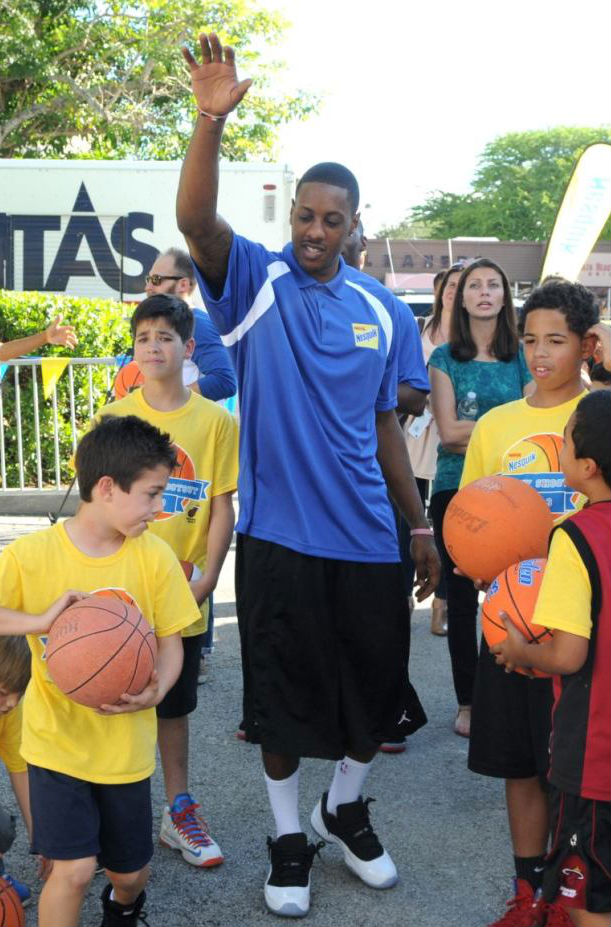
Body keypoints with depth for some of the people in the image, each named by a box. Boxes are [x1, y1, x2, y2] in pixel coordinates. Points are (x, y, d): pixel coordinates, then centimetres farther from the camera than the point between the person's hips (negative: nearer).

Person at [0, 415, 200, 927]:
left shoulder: (155, 556, -7)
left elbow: (170, 642, -2)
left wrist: (156, 691, -21)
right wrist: (41, 621, -27)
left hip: (126, 744, 3)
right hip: (58, 739, -2)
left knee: (131, 871, 15)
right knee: (75, 869, -13)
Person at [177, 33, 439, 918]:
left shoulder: (380, 307, 5)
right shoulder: (256, 280, -5)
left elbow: (384, 423, 11)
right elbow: (195, 220, -25)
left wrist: (420, 525, 10)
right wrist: (211, 119, -38)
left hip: (367, 535, 3)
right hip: (279, 533, -3)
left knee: (376, 678, 12)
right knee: (282, 686, 9)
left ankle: (346, 807, 39)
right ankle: (289, 835, 29)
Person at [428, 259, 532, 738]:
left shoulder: (522, 357, 8)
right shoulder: (445, 358, 5)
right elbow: (449, 432, -4)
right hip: (456, 489, 0)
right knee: (462, 599, 5)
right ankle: (468, 702, 14)